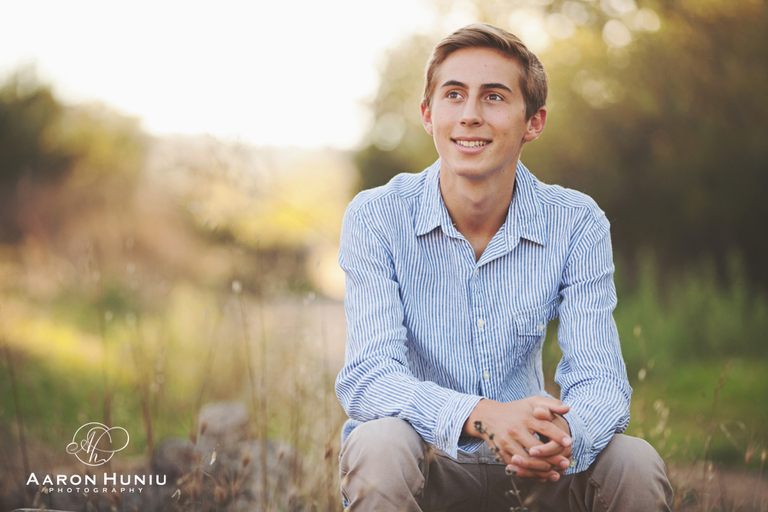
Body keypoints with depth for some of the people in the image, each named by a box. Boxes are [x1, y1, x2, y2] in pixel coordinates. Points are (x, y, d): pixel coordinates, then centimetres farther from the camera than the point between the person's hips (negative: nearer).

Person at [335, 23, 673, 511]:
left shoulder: (578, 224, -7)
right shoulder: (376, 218, -12)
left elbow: (599, 379, -12)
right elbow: (366, 378, -21)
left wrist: (564, 435, -37)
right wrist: (481, 416, -39)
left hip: (527, 466, 2)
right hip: (424, 459, -2)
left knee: (636, 466, -24)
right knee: (381, 448, -34)